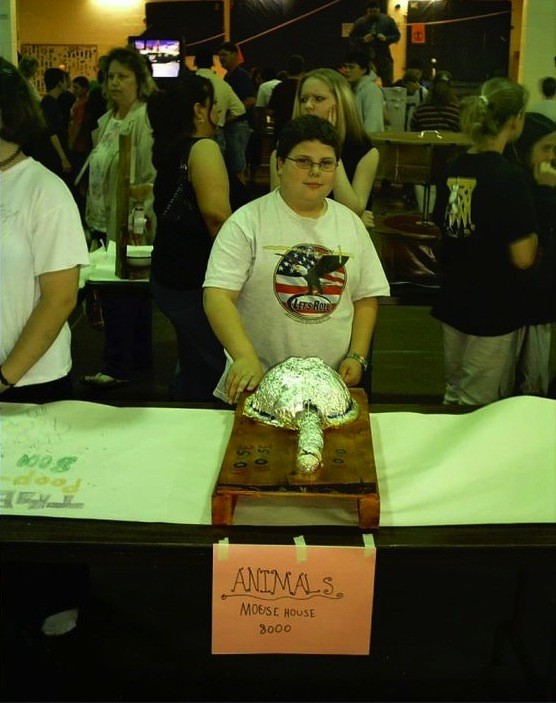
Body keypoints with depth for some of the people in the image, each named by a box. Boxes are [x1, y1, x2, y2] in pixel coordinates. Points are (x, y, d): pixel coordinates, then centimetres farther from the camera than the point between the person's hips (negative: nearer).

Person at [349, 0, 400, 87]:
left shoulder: (388, 20, 2)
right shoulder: (360, 22, 1)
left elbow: (397, 36, 5)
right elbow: (352, 37, 4)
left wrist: (386, 38, -14)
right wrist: (363, 39, -15)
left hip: (384, 58, 0)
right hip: (366, 58, 0)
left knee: (388, 85, 3)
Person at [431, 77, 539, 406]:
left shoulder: (453, 169, 2)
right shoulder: (511, 176, -19)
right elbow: (523, 257, -21)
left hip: (454, 302, 7)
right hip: (495, 311, -7)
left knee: (455, 397, 21)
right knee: (477, 406, 6)